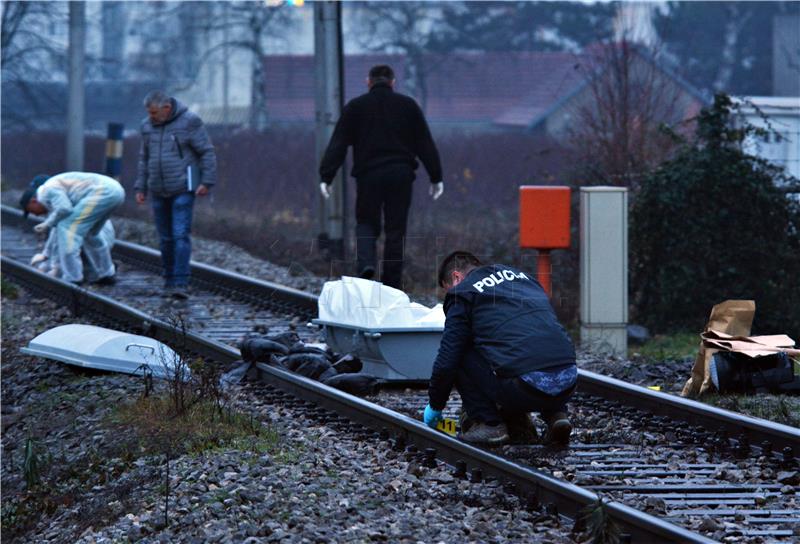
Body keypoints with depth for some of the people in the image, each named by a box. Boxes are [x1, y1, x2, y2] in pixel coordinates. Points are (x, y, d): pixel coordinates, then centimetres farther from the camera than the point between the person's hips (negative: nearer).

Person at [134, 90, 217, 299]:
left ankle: (181, 284, -16)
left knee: (180, 235, -13)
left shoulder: (189, 122, -9)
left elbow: (207, 152, -7)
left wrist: (206, 181, -13)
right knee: (166, 238, 8)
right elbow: (145, 159, 16)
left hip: (183, 189, -5)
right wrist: (140, 188, 12)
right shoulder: (148, 126, 7)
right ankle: (170, 281, 18)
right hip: (159, 192, 5)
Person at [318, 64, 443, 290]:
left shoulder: (355, 107, 6)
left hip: (368, 175, -1)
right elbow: (426, 145, 9)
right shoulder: (408, 105, 9)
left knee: (366, 223, 12)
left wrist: (326, 177, -1)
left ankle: (365, 263, -16)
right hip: (401, 175, 1)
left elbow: (337, 145, 0)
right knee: (395, 229, 7)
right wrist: (436, 178, 13)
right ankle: (392, 285, 8)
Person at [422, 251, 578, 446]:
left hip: (525, 387, -6)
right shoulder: (524, 278, 28)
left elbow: (447, 360, 6)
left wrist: (435, 406, 24)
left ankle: (487, 423, 10)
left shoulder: (463, 293, 9)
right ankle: (555, 414, 17)